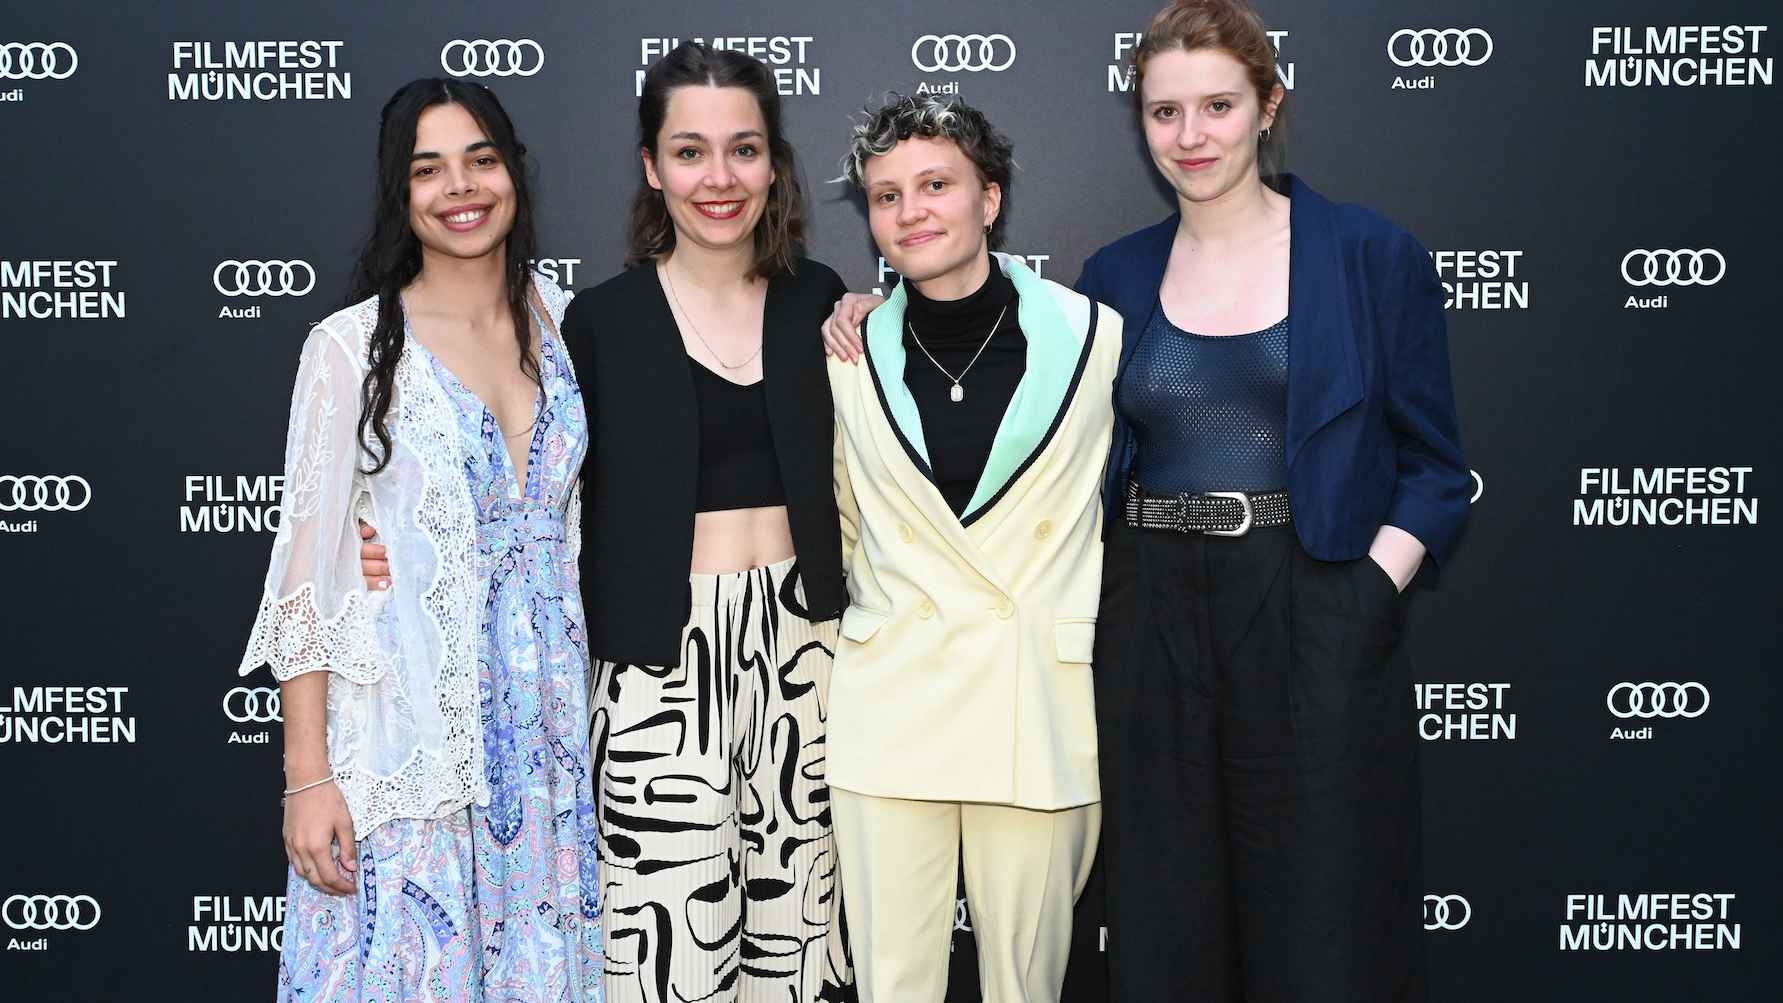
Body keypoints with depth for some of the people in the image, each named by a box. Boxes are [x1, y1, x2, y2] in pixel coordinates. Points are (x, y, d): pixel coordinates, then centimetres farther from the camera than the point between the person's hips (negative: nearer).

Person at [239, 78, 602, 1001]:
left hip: (544, 725, 4)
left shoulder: (558, 320, 6)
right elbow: (306, 571, -7)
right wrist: (307, 777, -11)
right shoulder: (353, 345, -7)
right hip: (403, 732, -4)